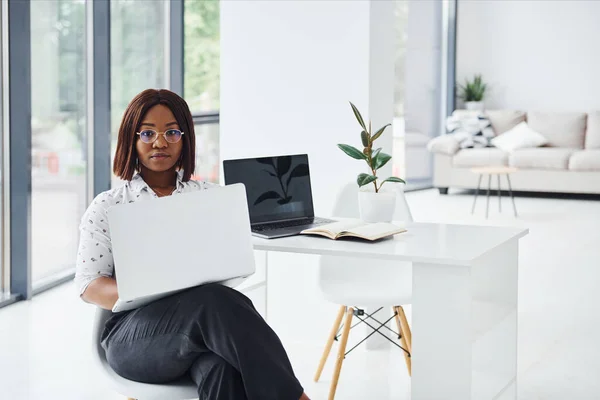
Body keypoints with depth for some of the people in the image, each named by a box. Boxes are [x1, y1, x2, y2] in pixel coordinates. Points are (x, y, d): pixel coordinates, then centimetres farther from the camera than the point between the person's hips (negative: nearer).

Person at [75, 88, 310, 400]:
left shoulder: (207, 196, 15)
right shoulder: (107, 207, 9)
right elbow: (88, 284, 3)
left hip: (205, 325, 2)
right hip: (133, 335, -1)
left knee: (224, 371, -39)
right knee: (214, 302, -36)